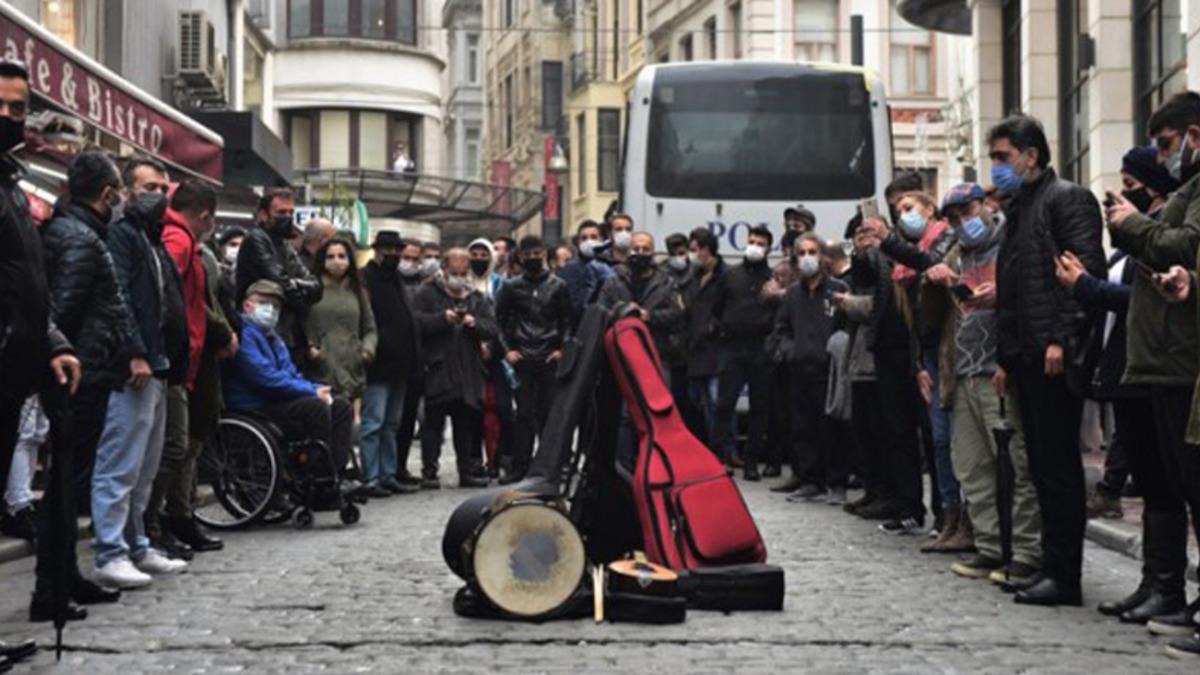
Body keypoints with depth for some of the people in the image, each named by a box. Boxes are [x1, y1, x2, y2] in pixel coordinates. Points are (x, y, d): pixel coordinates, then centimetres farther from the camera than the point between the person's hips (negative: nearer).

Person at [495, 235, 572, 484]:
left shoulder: (557, 286, 8)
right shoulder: (511, 287, 8)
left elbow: (567, 320, 10)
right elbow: (499, 320, 10)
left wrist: (562, 348, -1)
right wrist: (507, 349, 1)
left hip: (550, 359, 0)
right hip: (522, 359, 0)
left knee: (549, 412, 1)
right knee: (524, 413, -3)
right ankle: (520, 467, -1)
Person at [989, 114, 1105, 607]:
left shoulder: (1067, 199, -5)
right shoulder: (1017, 209, 23)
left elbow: (1087, 271, -16)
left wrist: (1063, 339, -21)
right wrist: (1007, 358, 20)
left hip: (1054, 357, -9)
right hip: (1026, 358, 9)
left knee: (1058, 467, -8)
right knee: (1042, 467, 10)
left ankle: (1063, 576, -6)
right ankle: (1054, 567, 15)